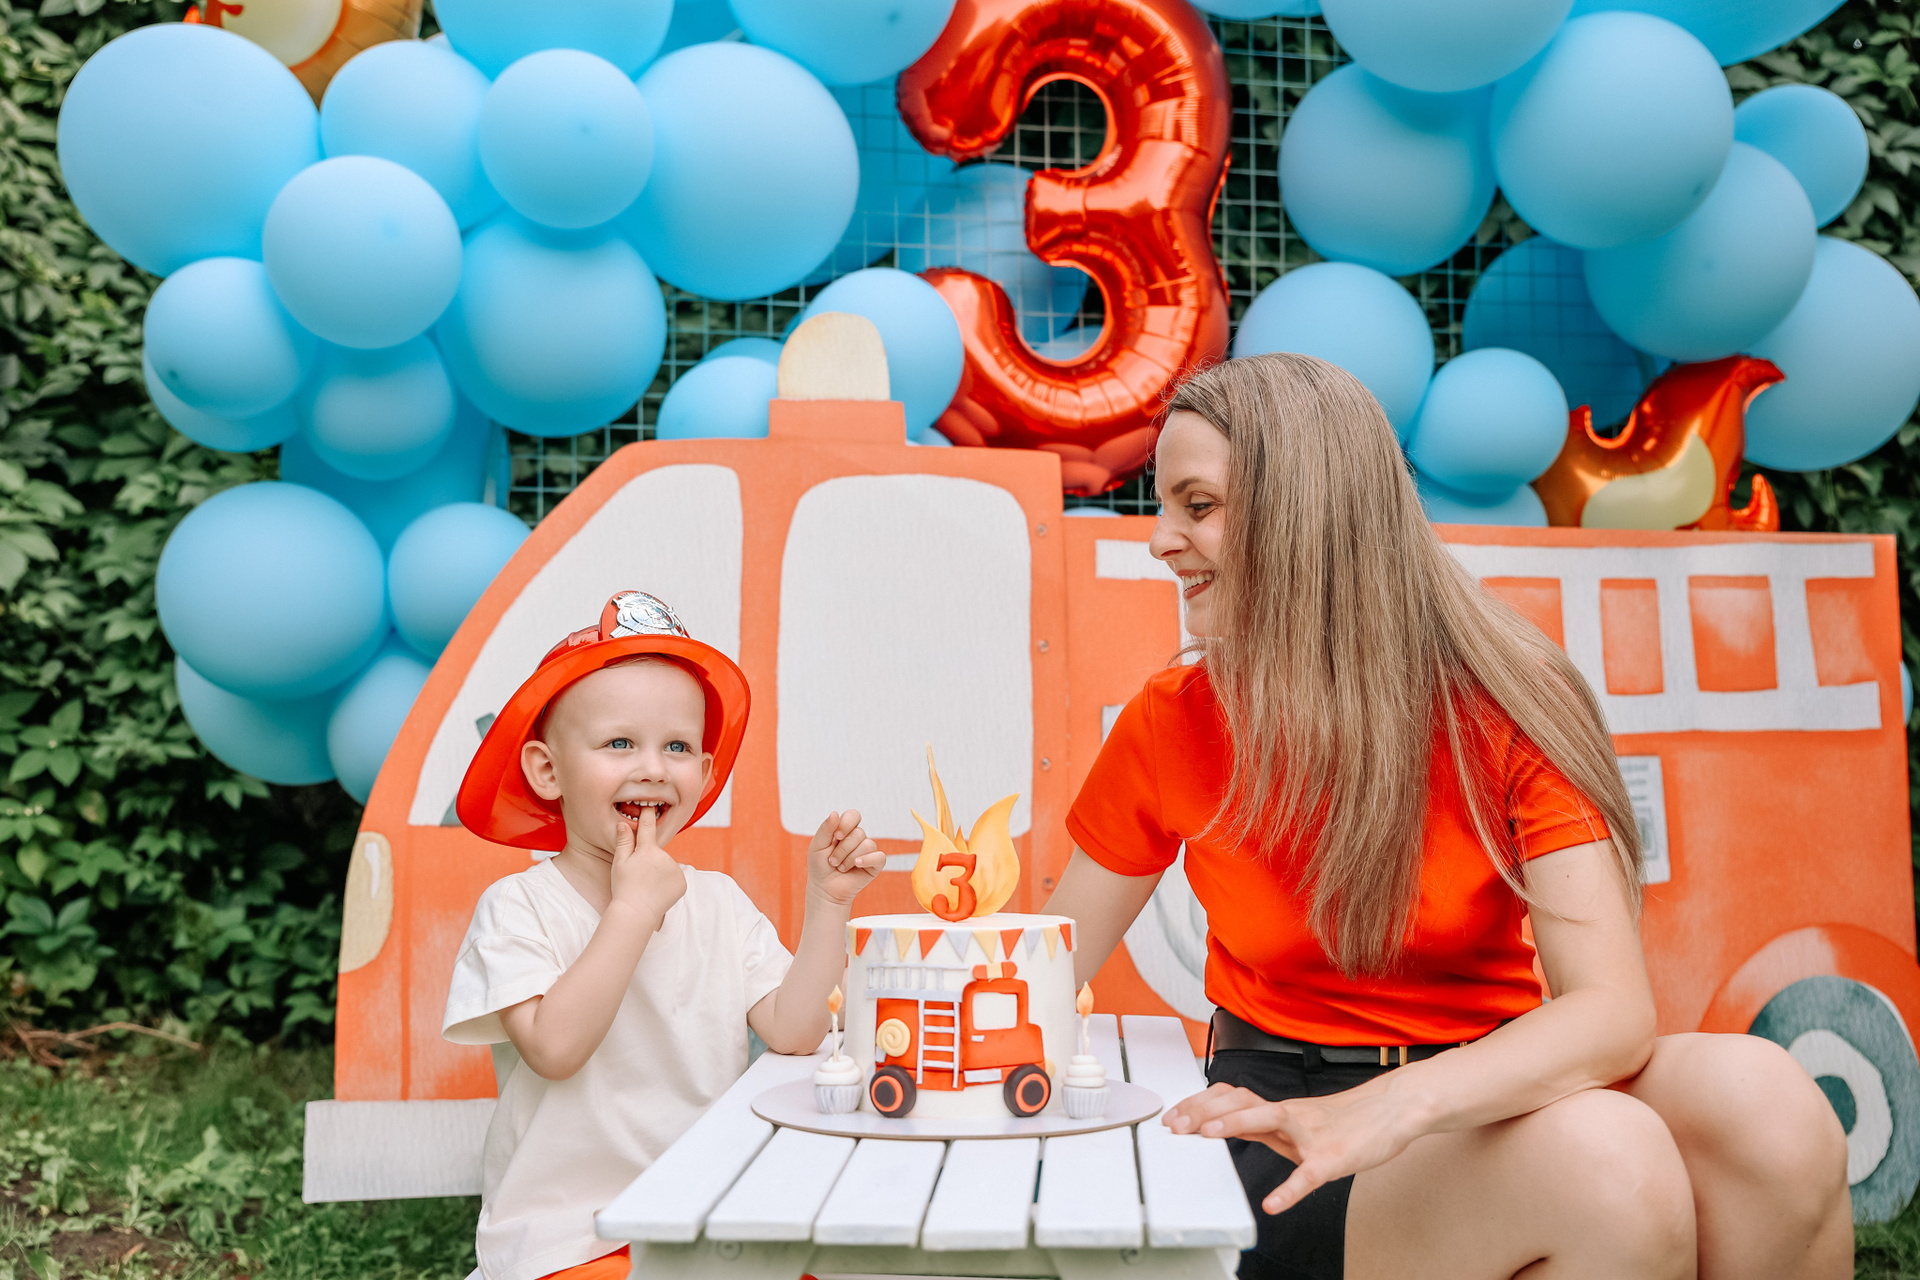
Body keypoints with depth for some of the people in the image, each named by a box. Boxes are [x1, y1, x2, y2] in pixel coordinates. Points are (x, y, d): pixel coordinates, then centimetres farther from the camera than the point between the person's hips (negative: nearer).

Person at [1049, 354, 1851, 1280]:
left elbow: (1615, 1009, -20)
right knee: (1603, 1157, -32)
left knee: (1762, 1098, -30)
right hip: (1285, 1105, -1)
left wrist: (1391, 1107, -35)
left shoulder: (1507, 707, -8)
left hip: (1481, 1090, 2)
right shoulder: (1169, 725, -3)